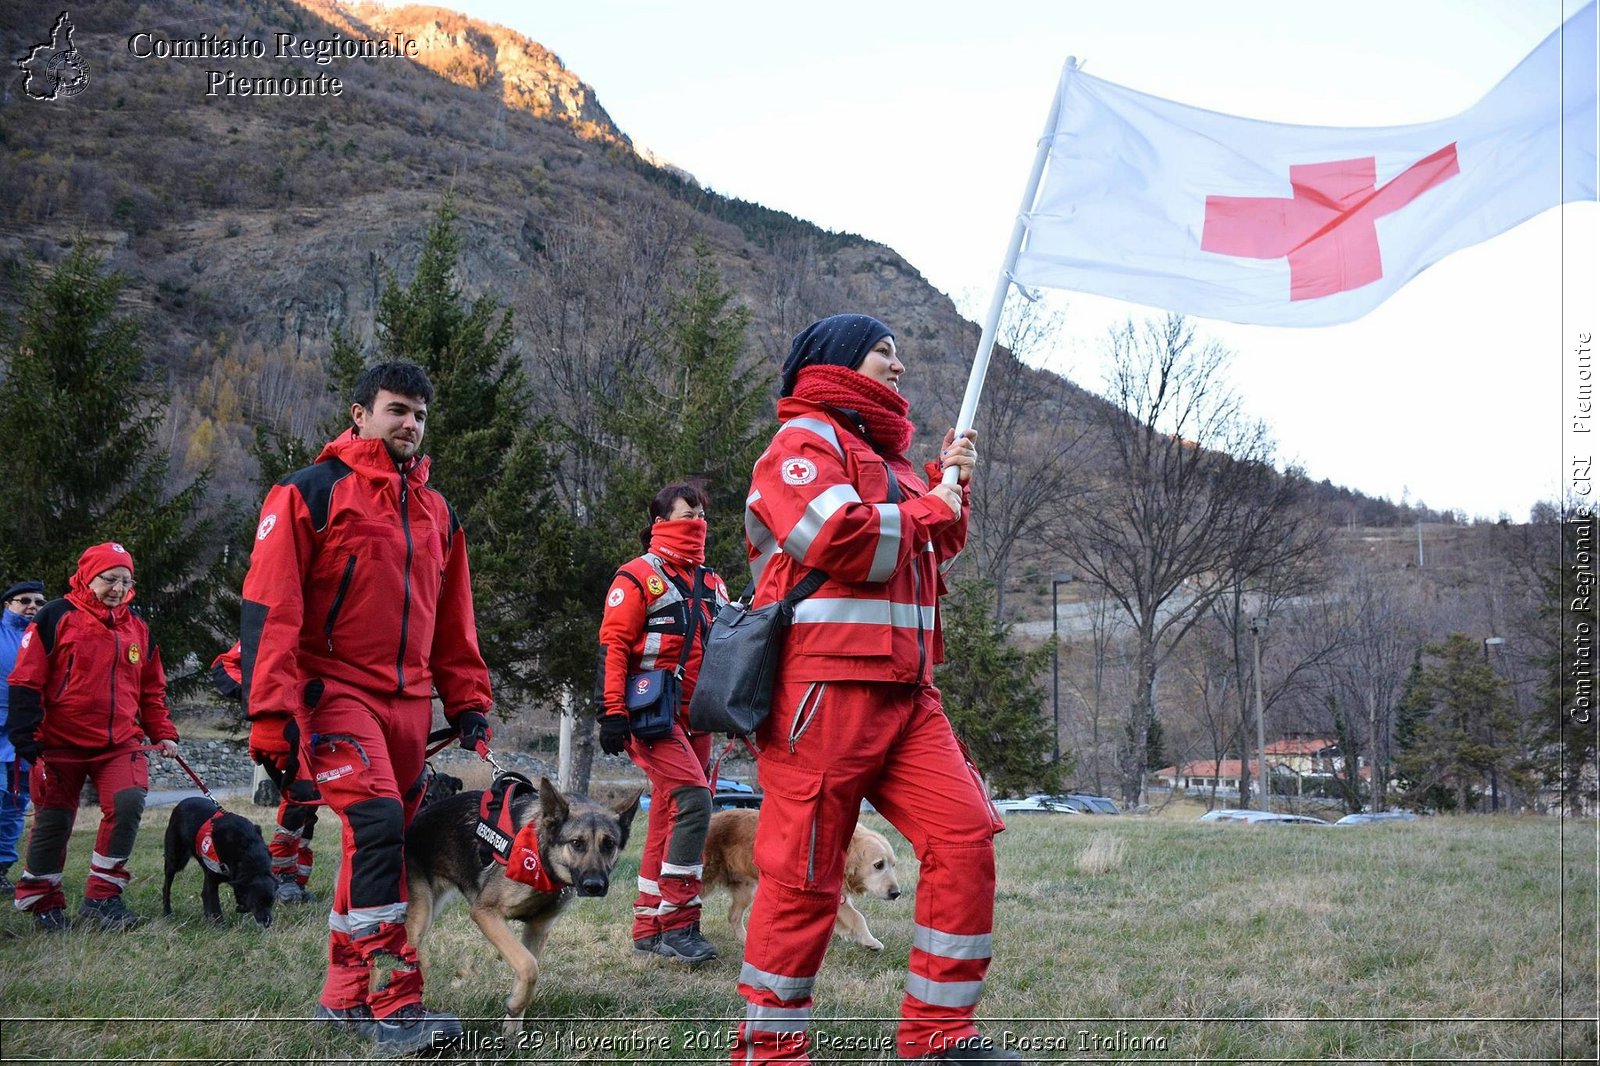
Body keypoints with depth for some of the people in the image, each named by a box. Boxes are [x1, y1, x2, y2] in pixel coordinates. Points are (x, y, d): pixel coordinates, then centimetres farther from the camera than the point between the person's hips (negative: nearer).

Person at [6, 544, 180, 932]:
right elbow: (25, 683, -8)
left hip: (120, 744, 3)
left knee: (129, 803, -18)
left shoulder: (137, 629, 10)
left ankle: (101, 899, -8)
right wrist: (26, 739, -13)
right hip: (60, 745, -3)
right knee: (54, 822, 3)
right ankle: (40, 901, 25)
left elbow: (152, 690, 19)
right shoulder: (56, 618, -6)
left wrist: (163, 733, 10)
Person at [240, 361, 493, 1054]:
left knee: (381, 841, 8)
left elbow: (454, 623, 22)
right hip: (335, 691, -6)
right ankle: (393, 1004, -18)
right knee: (377, 824, -20)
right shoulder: (311, 493, -4)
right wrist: (272, 712, -16)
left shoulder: (437, 513, 16)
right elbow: (270, 607, -10)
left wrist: (468, 705, 15)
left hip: (408, 702, 7)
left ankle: (346, 996, 20)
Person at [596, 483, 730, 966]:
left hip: (696, 718, 8)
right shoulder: (639, 576, -5)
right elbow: (612, 645, -10)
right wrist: (612, 712, -17)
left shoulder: (711, 583, 17)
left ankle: (649, 926, 15)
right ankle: (676, 921, -17)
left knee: (669, 817, 8)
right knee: (693, 798, -21)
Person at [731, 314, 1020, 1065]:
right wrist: (932, 508, -2)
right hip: (824, 684, -9)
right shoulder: (806, 440, -2)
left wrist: (951, 483, 14)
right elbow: (842, 538, -18)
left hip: (903, 688, 9)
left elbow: (932, 554, 31)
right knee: (805, 871, -4)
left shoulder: (884, 454, 27)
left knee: (966, 833, -2)